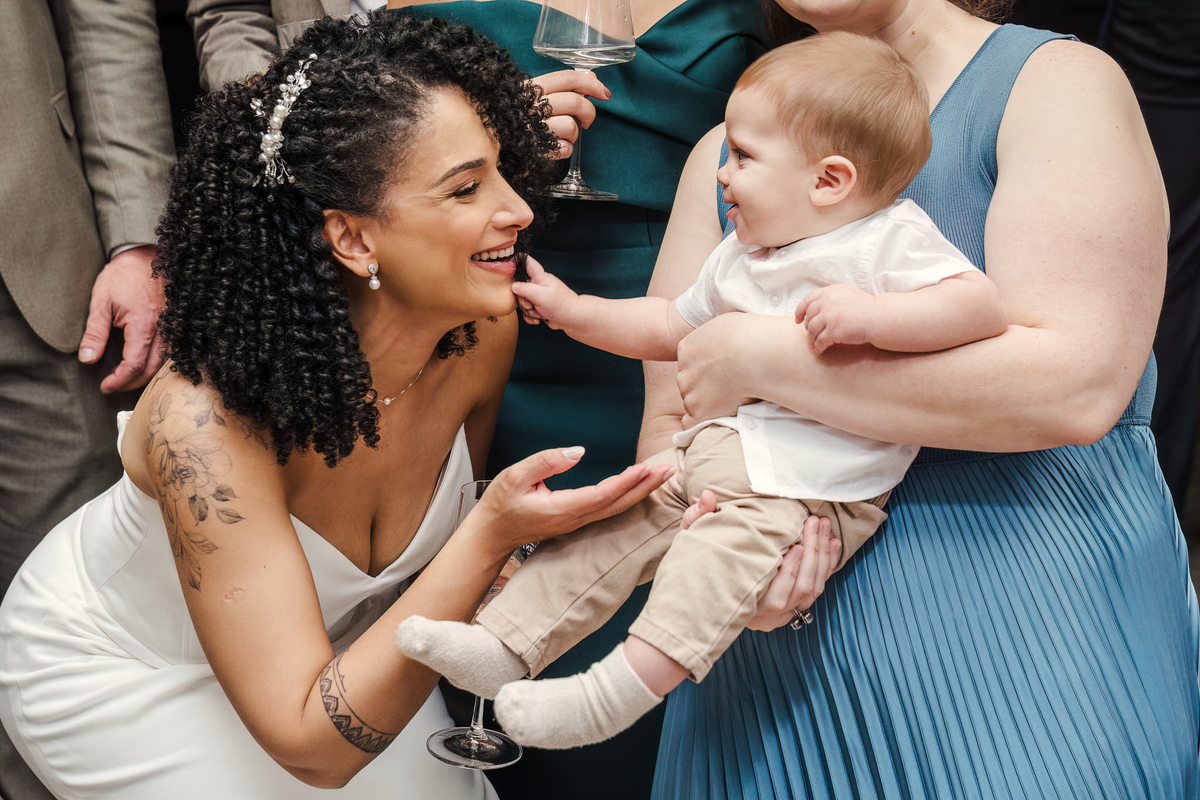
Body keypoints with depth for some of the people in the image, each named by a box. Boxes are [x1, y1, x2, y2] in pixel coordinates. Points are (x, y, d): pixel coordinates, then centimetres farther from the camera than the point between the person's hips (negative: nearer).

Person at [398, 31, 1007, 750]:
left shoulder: (893, 239, -6)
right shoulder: (738, 259, 18)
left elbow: (983, 306, -18)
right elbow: (672, 327, 29)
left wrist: (871, 314, -31)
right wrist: (575, 312, 22)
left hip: (813, 485, -8)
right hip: (714, 448, 8)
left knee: (729, 545, -32)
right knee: (613, 525, -2)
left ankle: (621, 691, -34)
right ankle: (506, 644, 2)